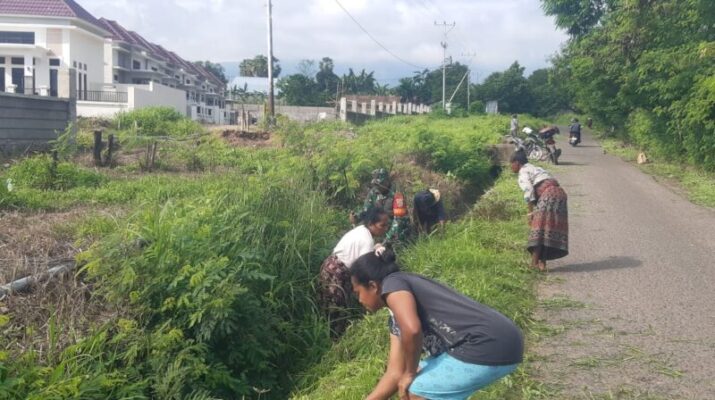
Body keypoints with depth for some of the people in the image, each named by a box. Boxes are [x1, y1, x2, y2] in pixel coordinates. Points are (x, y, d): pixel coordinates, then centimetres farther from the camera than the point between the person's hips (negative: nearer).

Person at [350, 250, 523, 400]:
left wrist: (410, 373, -7)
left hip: (488, 347, -9)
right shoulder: (396, 318, 23)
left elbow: (412, 329, -23)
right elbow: (395, 373, 22)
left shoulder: (393, 284, -4)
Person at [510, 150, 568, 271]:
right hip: (560, 193, 9)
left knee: (539, 226, -7)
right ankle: (542, 262, 6)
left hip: (548, 194, -9)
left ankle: (534, 262, -10)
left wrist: (531, 212, -10)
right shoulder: (536, 169, 30)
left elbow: (529, 190, -12)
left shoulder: (523, 172, 3)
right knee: (551, 229, 7)